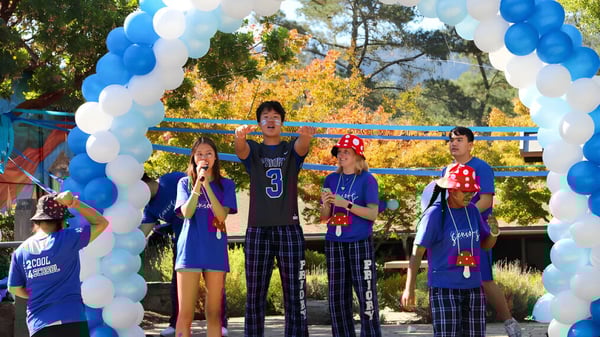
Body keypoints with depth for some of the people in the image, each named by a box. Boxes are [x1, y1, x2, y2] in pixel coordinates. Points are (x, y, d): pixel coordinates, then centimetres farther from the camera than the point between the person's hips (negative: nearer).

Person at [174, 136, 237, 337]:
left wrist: (206, 184, -13)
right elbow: (186, 213, -8)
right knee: (185, 313, -5)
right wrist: (198, 182, -14)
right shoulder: (185, 183, 7)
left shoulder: (226, 185, 7)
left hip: (216, 251, 1)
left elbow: (222, 215, -8)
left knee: (214, 313, 3)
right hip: (190, 250, -1)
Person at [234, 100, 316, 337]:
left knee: (295, 293, -2)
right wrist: (240, 136, -40)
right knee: (255, 295, 1)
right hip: (258, 229, 0)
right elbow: (240, 150, -14)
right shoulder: (253, 150, 10)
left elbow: (302, 147, -15)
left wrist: (306, 136, -41)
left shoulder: (291, 150, 9)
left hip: (289, 229, 0)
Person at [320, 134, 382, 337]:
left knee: (366, 294, -6)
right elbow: (324, 218, 11)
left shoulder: (367, 180, -3)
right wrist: (326, 205, -11)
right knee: (337, 297, 7)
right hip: (335, 244, 5)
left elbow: (373, 213, -12)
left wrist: (346, 204, -20)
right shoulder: (331, 180, 9)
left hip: (360, 243, -4)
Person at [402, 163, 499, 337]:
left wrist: (494, 232, -6)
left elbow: (486, 245, 17)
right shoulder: (435, 214, -10)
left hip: (473, 288, 6)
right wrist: (409, 288, -14)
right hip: (444, 289, -6)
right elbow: (417, 252, -10)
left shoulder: (472, 210, 7)